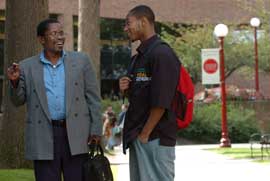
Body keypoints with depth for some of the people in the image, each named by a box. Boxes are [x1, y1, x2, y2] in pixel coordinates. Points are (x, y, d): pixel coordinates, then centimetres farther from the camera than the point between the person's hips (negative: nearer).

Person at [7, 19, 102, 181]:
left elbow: (93, 98, 6)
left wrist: (96, 130, -2)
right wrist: (15, 82, -10)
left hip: (76, 135, 0)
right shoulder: (27, 67, 7)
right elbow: (18, 101, 10)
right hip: (43, 138, 0)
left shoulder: (81, 61, 7)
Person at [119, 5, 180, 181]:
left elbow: (161, 102, -19)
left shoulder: (162, 55, -14)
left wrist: (145, 134, -16)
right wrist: (127, 90, 2)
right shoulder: (139, 57, 16)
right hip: (138, 136, 10)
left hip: (155, 138, -9)